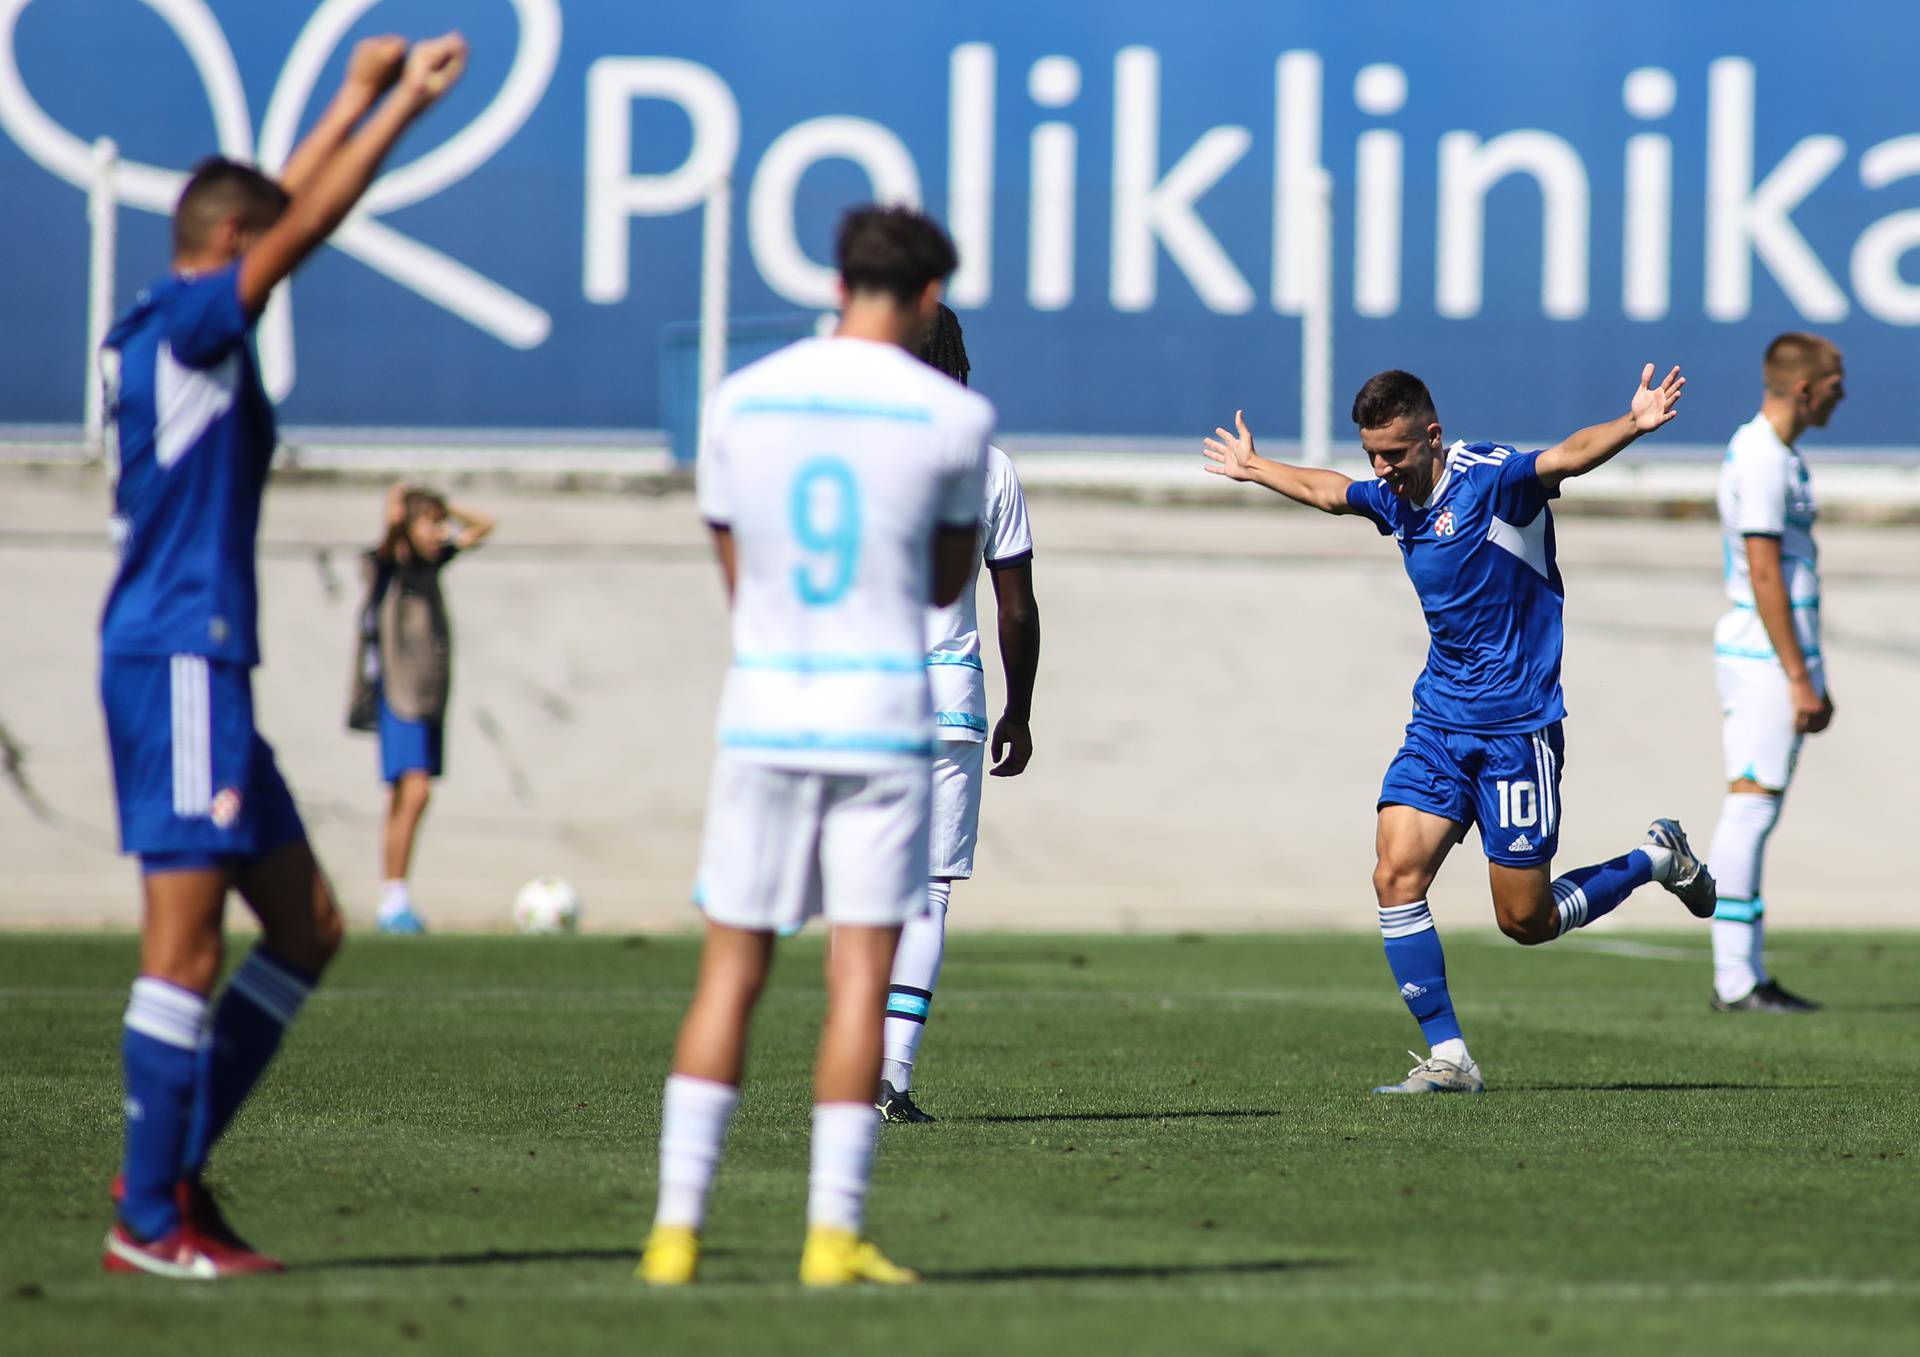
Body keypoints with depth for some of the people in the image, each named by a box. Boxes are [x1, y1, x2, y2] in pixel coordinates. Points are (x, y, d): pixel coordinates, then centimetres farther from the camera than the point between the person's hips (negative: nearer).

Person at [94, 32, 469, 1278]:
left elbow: (284, 210, 29)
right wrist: (405, 104, -9)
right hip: (180, 659, -10)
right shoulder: (187, 324, -9)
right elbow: (310, 222, -15)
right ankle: (150, 1220, -6)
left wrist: (361, 97, 31)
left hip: (200, 666, 10)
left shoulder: (167, 332, 16)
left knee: (307, 923, 12)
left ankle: (176, 1164, 12)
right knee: (187, 942, -8)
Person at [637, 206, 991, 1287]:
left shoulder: (740, 400, 4)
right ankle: (834, 1231, -3)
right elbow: (949, 582, 9)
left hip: (763, 714, 2)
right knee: (862, 973, 0)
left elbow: (738, 576, 12)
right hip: (884, 718, -2)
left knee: (731, 968, 6)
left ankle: (678, 1225, 1)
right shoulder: (953, 416, -3)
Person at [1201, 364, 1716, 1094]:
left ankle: (1657, 859, 25)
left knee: (1525, 921, -1)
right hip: (1438, 724, 7)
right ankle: (1448, 1057, -6)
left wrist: (1632, 426, -53)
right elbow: (1325, 489, 30)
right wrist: (1254, 469, 46)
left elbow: (1569, 456, -34)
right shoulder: (1390, 498, 7)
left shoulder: (1490, 478, -15)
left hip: (1516, 725, -7)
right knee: (1395, 875, -11)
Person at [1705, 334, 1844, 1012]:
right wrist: (1798, 678, -19)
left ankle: (1746, 975, 12)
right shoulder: (1761, 461, -14)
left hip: (1780, 657, 10)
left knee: (1753, 813, 10)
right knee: (1750, 806, -9)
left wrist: (1810, 677, 24)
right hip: (1767, 657, -10)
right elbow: (1764, 576, -18)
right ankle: (1734, 978, -10)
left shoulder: (1772, 453, 17)